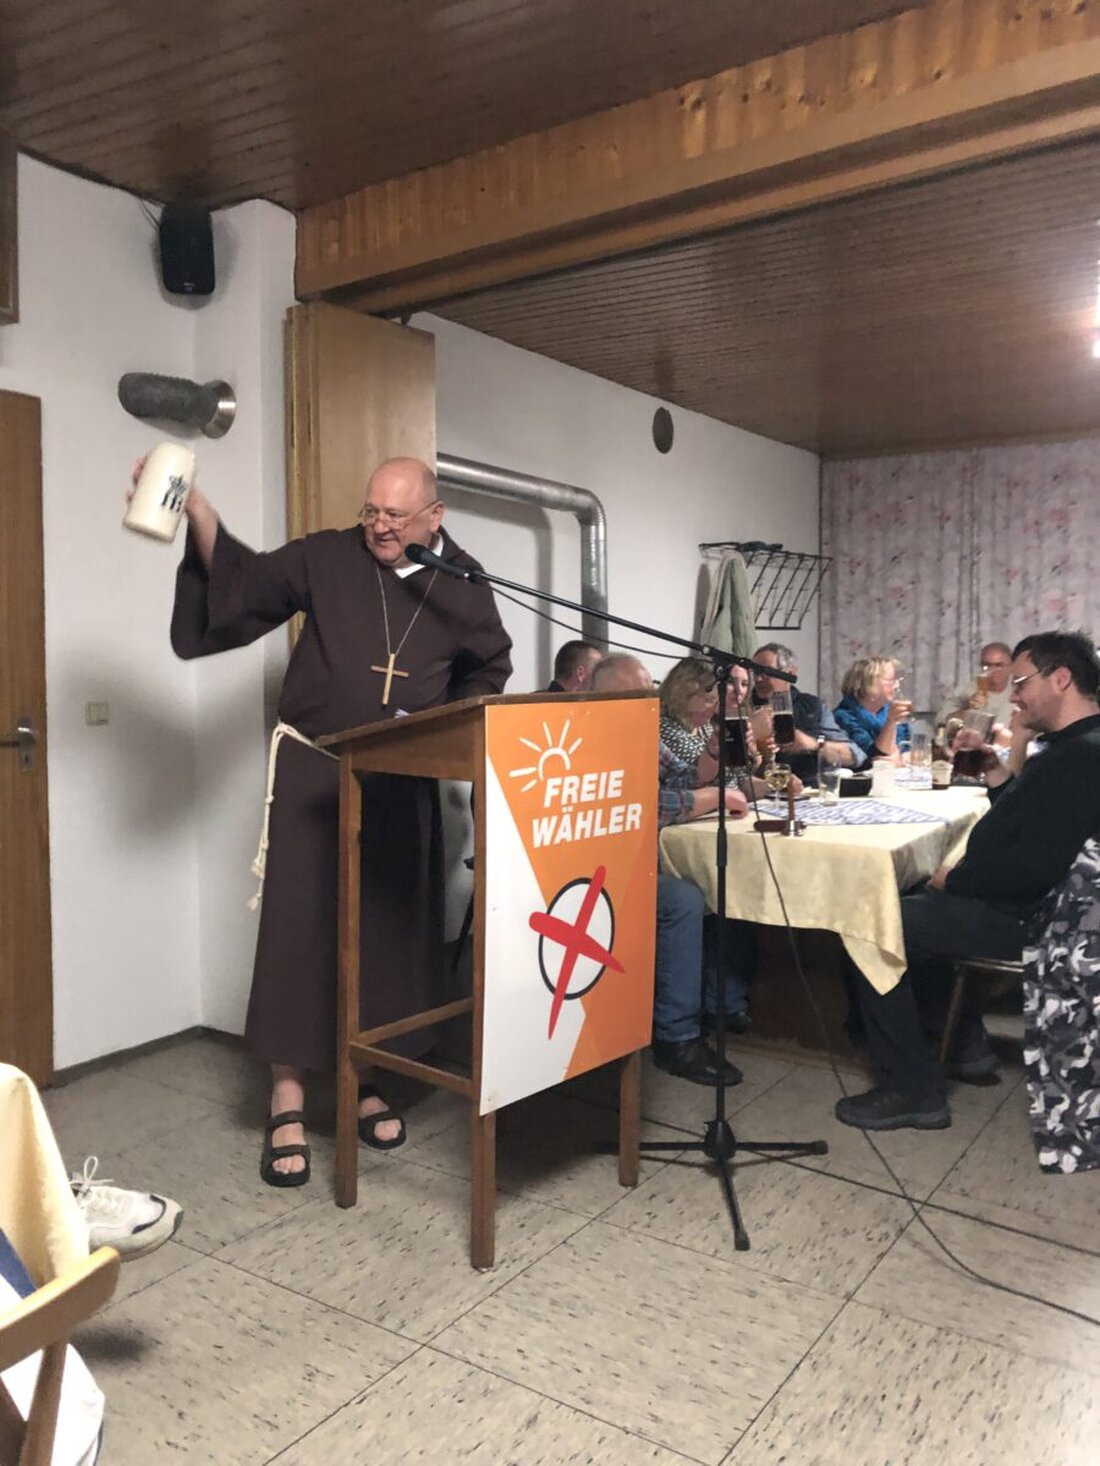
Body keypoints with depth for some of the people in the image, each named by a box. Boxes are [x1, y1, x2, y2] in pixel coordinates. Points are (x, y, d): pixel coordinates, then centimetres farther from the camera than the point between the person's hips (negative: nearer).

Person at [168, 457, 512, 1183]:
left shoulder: (464, 586, 1)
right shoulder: (328, 557, -3)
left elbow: (490, 669, 14)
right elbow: (242, 579, -6)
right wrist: (197, 511, -22)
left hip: (403, 784, 2)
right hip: (313, 773, -2)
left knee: (388, 932, 7)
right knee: (299, 928, -3)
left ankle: (365, 1082, 23)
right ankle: (288, 1102, 7)